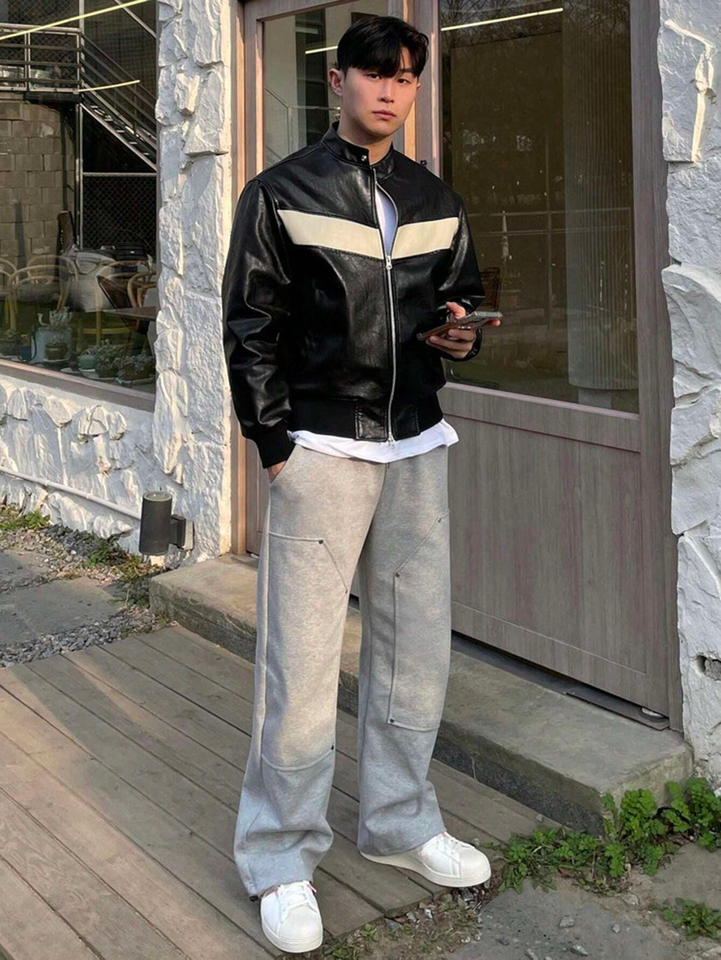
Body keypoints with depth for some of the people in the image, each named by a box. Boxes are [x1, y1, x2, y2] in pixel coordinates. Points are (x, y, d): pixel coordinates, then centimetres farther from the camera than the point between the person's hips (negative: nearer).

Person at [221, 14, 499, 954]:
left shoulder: (436, 201, 13)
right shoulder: (283, 194, -1)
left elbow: (467, 294, 22)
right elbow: (250, 325, -3)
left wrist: (463, 333, -2)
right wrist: (276, 446, -9)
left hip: (416, 446, 5)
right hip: (321, 449, -5)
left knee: (416, 646, 10)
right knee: (303, 657, -5)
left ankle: (399, 822, 27)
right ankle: (281, 859, 9)